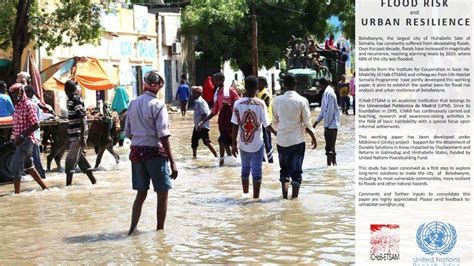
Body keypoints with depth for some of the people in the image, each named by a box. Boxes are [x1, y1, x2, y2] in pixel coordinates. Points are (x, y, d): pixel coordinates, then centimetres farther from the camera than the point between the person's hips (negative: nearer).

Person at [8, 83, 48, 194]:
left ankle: (17, 193, -12)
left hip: (27, 140, -9)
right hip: (20, 141, 9)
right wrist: (16, 137, 7)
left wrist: (22, 136, -19)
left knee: (14, 166, -16)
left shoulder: (28, 105, -13)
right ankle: (45, 188, 27)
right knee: (28, 166, 17)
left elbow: (36, 125, -17)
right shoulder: (17, 106, 13)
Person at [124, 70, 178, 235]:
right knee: (162, 194, 7)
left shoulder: (133, 104, 6)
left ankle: (132, 229, 15)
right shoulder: (157, 105, -12)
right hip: (155, 151, -6)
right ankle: (160, 230, 11)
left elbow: (128, 133, 10)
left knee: (141, 193, 17)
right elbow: (163, 136, -16)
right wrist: (172, 162, -15)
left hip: (136, 151, 6)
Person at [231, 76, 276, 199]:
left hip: (243, 144, 3)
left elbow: (235, 126, -6)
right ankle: (256, 198, 4)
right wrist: (276, 133, 6)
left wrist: (234, 144, 1)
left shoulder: (238, 103, -7)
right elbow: (267, 124, -12)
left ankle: (245, 195, 30)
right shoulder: (261, 103, -12)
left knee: (245, 169, 20)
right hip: (257, 143, -2)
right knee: (257, 171, 4)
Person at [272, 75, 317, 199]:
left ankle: (284, 195, 15)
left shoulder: (277, 100, -2)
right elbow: (307, 123, -6)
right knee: (296, 170, 6)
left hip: (282, 140, 2)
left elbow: (275, 121, 7)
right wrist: (313, 137, 8)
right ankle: (294, 196, 6)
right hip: (297, 140, -2)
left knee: (284, 169, 16)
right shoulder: (302, 100, -9)